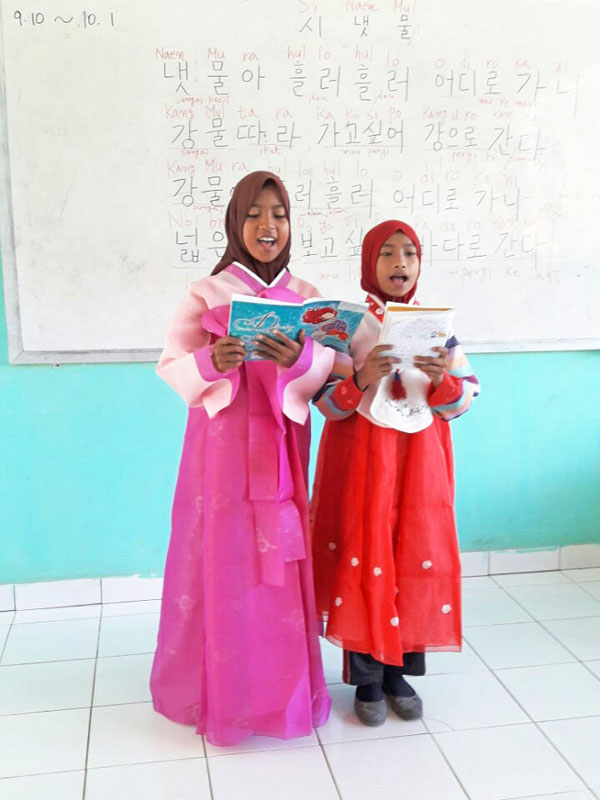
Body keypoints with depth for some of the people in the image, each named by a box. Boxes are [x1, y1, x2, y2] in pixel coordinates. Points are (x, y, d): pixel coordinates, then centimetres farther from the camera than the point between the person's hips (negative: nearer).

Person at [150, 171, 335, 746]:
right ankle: (224, 691, 20)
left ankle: (282, 683, 25)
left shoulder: (306, 297, 9)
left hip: (281, 444, 2)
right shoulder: (207, 294, 1)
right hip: (224, 441, -2)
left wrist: (299, 359, -24)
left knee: (281, 561, 5)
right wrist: (211, 362, -23)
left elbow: (330, 364, -2)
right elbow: (171, 365, -3)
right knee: (224, 557, 2)